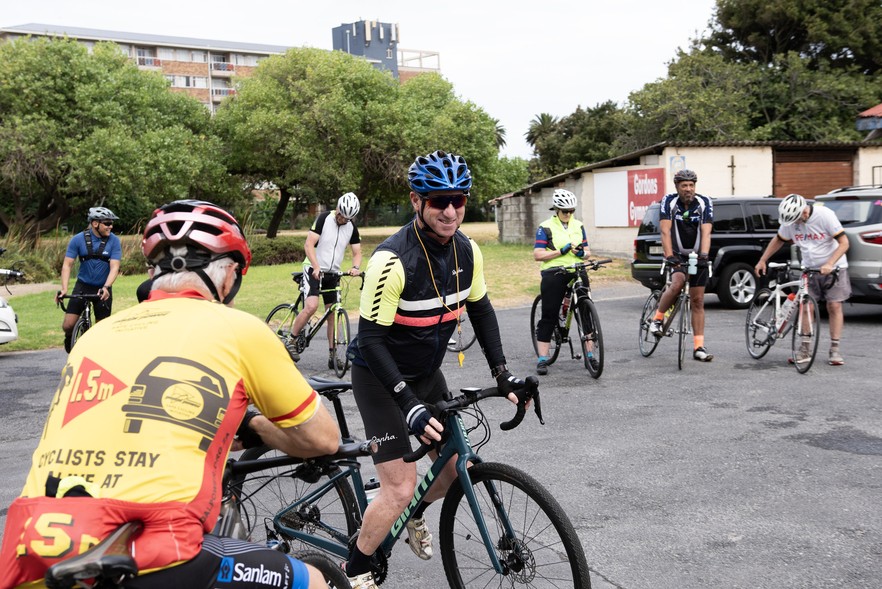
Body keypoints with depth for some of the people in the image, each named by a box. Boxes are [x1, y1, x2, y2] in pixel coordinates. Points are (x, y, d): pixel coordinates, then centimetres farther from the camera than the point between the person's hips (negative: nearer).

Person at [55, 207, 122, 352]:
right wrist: (64, 289, -22)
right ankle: (69, 339, 23)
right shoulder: (78, 239, -8)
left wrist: (106, 287, -31)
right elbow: (67, 265, -9)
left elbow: (114, 267, -15)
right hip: (82, 286, 0)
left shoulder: (114, 241, -10)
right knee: (68, 326, -9)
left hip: (103, 289, 0)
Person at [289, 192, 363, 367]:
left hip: (333, 273, 5)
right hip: (314, 269, -5)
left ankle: (332, 355, 10)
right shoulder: (324, 218, -11)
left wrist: (355, 267, -18)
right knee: (311, 306, -23)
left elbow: (357, 252, 4)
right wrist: (317, 267, -28)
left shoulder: (351, 227, 3)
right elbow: (309, 245, -16)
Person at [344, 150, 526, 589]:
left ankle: (415, 517, 43)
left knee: (457, 464, 10)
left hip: (426, 372, 7)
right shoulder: (393, 259, -29)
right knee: (400, 487, -11)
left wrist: (501, 373, -2)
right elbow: (371, 338, -27)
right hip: (380, 376, -6)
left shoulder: (466, 251, -8)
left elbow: (481, 310, 6)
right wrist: (408, 402, -33)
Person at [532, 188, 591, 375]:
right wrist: (562, 251, -16)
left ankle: (590, 355, 9)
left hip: (577, 272, 4)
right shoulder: (546, 227, -1)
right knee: (548, 317, -2)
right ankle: (542, 359, 2)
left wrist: (582, 253, -7)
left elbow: (587, 250, 17)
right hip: (554, 274, -4)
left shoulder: (578, 225, 13)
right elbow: (538, 255, -8)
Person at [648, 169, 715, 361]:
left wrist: (704, 255, -33)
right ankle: (657, 319, -9)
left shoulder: (704, 203, -10)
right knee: (677, 283, -31)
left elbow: (706, 232, -18)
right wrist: (669, 256, -31)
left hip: (697, 256, 2)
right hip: (677, 255, -2)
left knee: (698, 301, 2)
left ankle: (699, 347, 5)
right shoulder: (668, 201, -12)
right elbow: (665, 231, -19)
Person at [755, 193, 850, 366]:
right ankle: (805, 350, 1)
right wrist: (762, 261, 5)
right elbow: (778, 240, 9)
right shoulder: (790, 221, -9)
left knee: (834, 306, -5)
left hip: (833, 267, -3)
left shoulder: (825, 215, -21)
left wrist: (829, 264, -32)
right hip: (809, 268, 3)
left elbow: (844, 243, -21)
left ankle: (834, 350, 2)